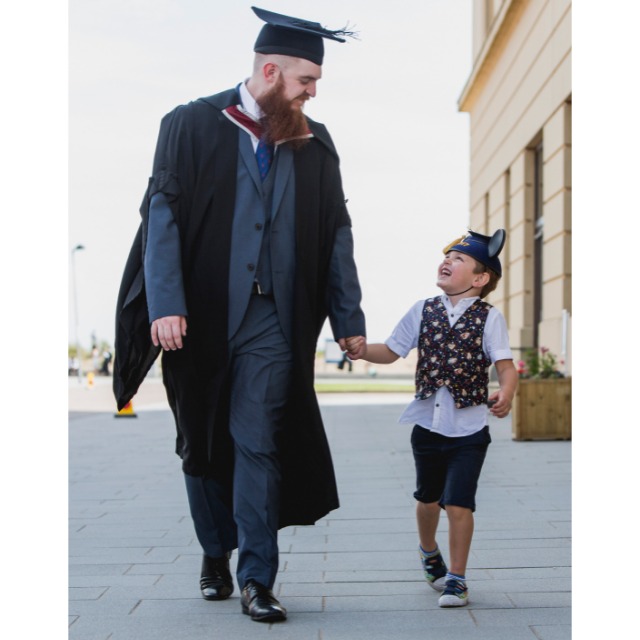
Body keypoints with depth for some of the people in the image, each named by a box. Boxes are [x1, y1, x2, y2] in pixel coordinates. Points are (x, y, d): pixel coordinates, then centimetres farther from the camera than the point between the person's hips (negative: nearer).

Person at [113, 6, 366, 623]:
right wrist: (166, 306, -18)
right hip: (200, 317, 0)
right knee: (201, 444, 12)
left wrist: (349, 319, 5)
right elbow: (163, 214, -8)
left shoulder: (314, 144, 6)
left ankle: (256, 579, 1)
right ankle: (215, 554, 32)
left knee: (258, 445, -5)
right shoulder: (192, 126, -3)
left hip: (272, 322, 1)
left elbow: (337, 234, 9)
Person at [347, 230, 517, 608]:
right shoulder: (423, 311, 4)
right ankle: (429, 553, 48)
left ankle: (456, 579, 7)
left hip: (469, 428, -3)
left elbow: (506, 366, -12)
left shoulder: (489, 318, -5)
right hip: (427, 424, 4)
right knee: (428, 498, 19)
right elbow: (391, 352, 8)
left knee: (458, 503, -10)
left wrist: (506, 395, -32)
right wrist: (362, 350, -11)